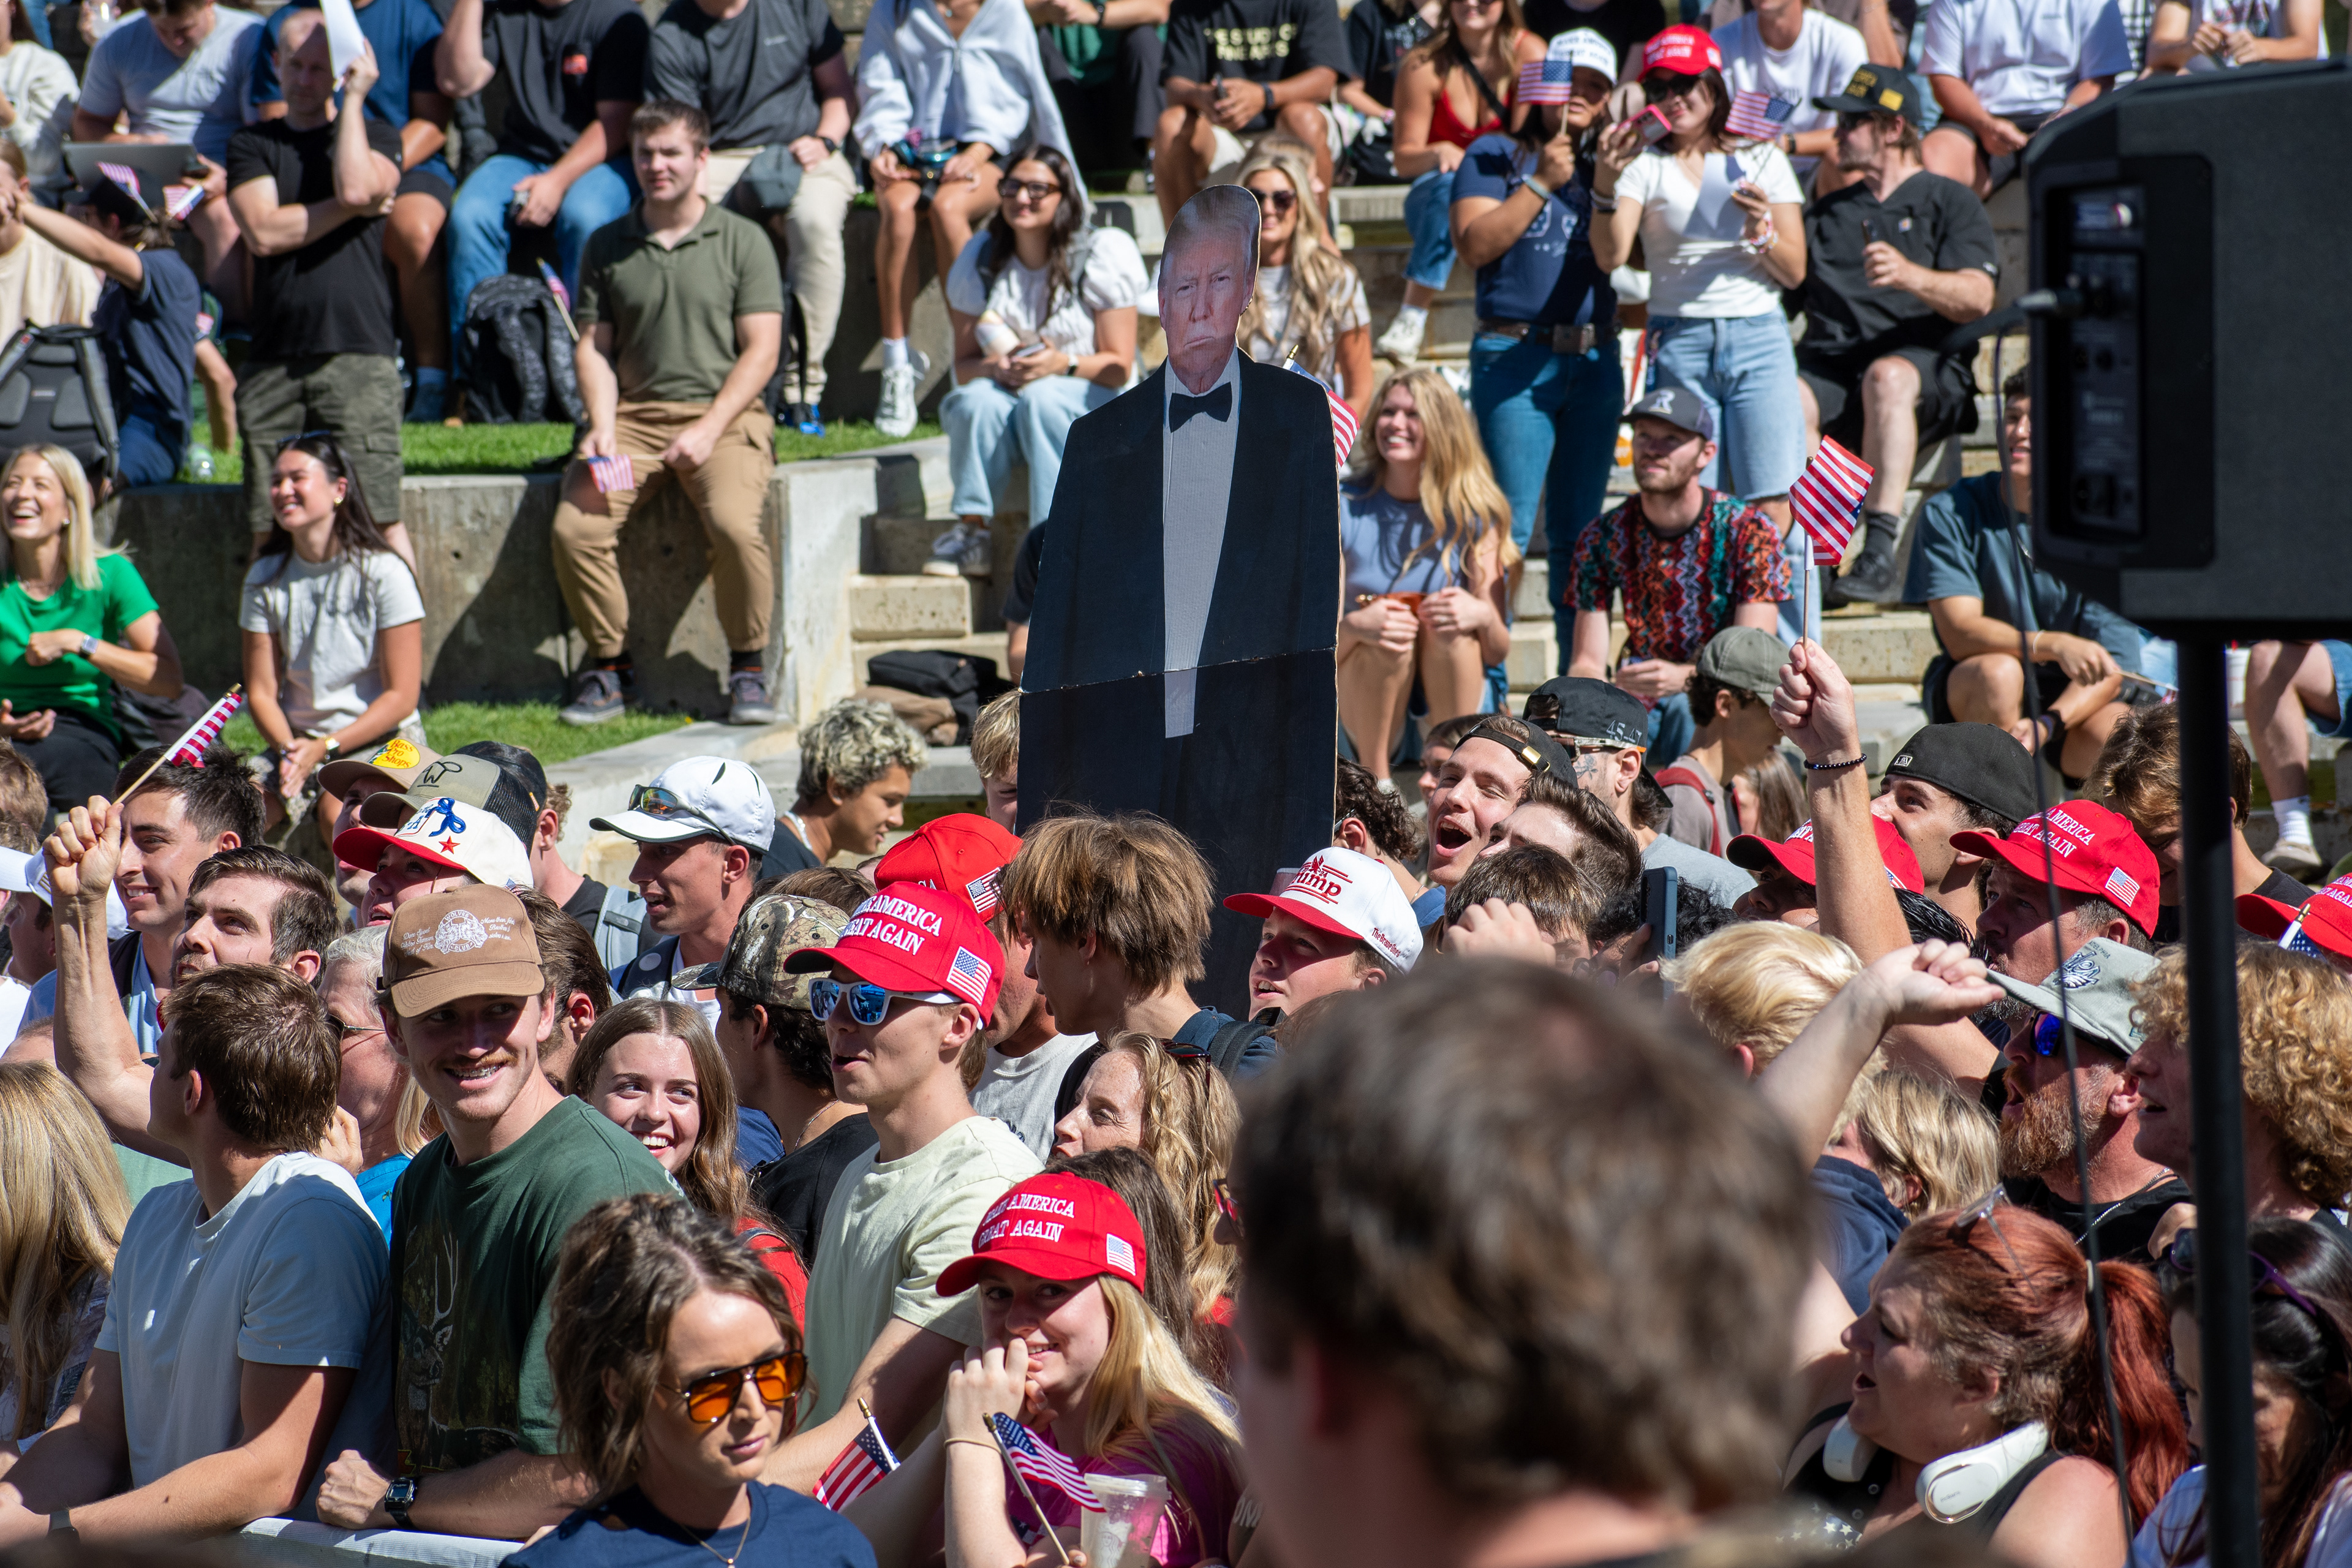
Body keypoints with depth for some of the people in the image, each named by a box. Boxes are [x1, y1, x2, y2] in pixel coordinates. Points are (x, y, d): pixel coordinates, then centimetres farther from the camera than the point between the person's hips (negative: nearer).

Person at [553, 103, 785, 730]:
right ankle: (609, 662, -3)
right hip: (632, 414, 3)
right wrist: (603, 430, -5)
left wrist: (709, 429, -11)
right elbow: (594, 346, 12)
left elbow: (761, 349, 1)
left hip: (723, 413, -3)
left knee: (736, 524, -31)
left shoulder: (742, 241, 6)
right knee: (575, 527, -22)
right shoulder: (607, 246, 15)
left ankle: (748, 668, -12)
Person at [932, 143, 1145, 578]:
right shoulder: (980, 260, 6)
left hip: (1090, 407, -3)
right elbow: (963, 366, 4)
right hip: (1005, 399, 3)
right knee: (977, 400, -32)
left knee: (1042, 398, -37)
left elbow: (1119, 367, -7)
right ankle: (971, 535, -30)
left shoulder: (1103, 254, -4)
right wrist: (995, 367, -20)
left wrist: (1064, 364, -26)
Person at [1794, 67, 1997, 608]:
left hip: (1927, 365, -3)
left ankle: (1880, 552, -47)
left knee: (1886, 378, -40)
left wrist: (1911, 276, -20)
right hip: (1830, 367, 3)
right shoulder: (1826, 214, 30)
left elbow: (1976, 300, -2)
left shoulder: (1949, 202, 15)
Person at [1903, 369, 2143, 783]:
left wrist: (2044, 726, -31)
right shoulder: (1951, 513, -11)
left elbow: (2109, 670, -13)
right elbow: (1960, 633, -21)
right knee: (1999, 669, -36)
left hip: (2071, 702, 1)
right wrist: (2054, 644, -37)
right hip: (1970, 696, -1)